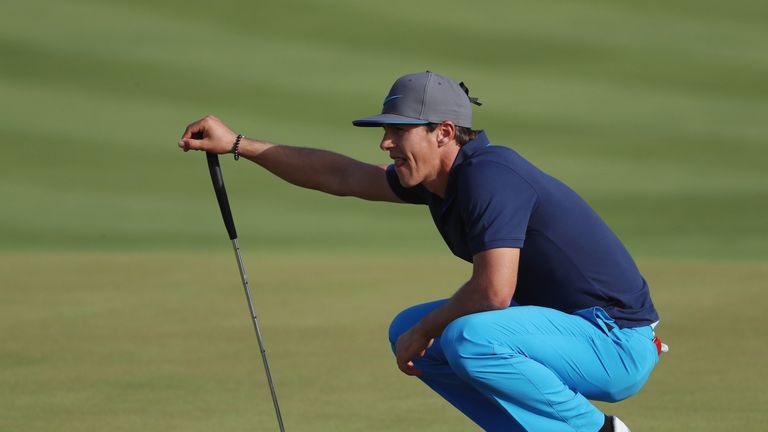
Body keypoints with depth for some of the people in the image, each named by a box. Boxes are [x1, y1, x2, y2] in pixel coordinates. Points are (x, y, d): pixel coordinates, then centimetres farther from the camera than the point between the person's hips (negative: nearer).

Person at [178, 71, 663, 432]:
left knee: (470, 338, -33)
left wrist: (425, 330, -13)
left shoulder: (490, 177, -22)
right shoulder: (440, 178, 7)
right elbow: (340, 175, 17)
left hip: (618, 344, -10)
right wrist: (237, 144, 17)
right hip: (566, 325, 10)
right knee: (409, 330, 12)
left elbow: (493, 292, -31)